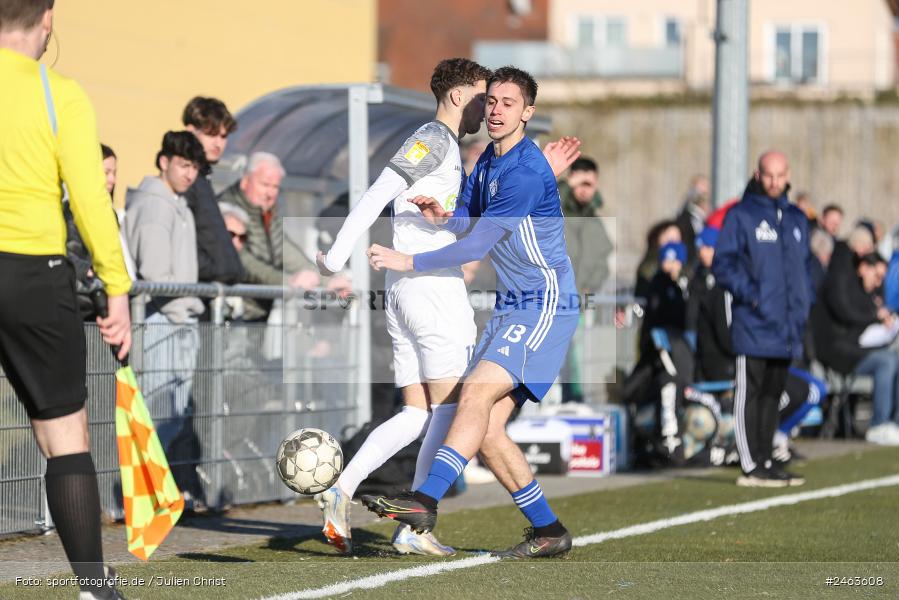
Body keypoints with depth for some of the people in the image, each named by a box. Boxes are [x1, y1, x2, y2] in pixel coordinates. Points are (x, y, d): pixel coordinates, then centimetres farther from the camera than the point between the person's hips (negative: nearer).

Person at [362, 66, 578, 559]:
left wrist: (409, 262, -11)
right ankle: (548, 532, 9)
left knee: (477, 391, -25)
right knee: (486, 429, 0)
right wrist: (442, 213, -5)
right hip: (511, 306, 9)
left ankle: (426, 501, -35)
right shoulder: (488, 160, 12)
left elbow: (475, 246, -18)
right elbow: (466, 218, 20)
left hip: (546, 306, -9)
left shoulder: (525, 172, -18)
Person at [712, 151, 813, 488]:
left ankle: (765, 461, 17)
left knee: (773, 395, 11)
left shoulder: (796, 219, 16)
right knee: (750, 394, -4)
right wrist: (750, 295, -18)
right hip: (754, 323, -6)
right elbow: (723, 264, -8)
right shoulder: (741, 215, -4)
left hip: (787, 326, 6)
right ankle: (751, 466, -4)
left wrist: (805, 303, 10)